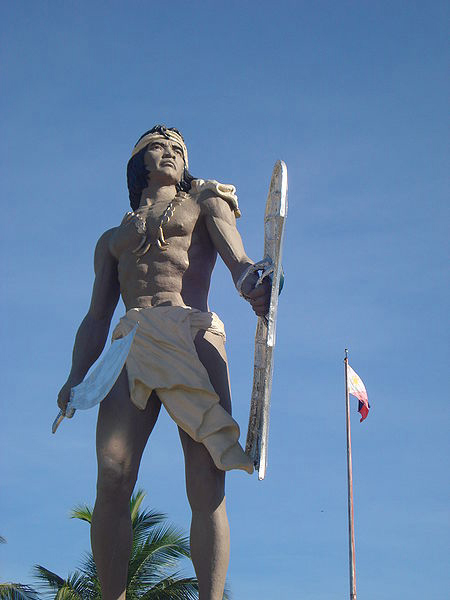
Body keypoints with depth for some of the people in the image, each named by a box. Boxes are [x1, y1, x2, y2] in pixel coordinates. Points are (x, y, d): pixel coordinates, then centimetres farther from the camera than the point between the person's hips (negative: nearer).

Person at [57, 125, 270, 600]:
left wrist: (250, 282, -20)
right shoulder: (112, 239, 33)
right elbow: (96, 317, 25)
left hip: (193, 336, -2)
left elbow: (238, 258, 6)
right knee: (112, 480, -18)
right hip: (133, 345, 2)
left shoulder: (205, 201, 26)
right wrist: (75, 378, 5)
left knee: (207, 484, -16)